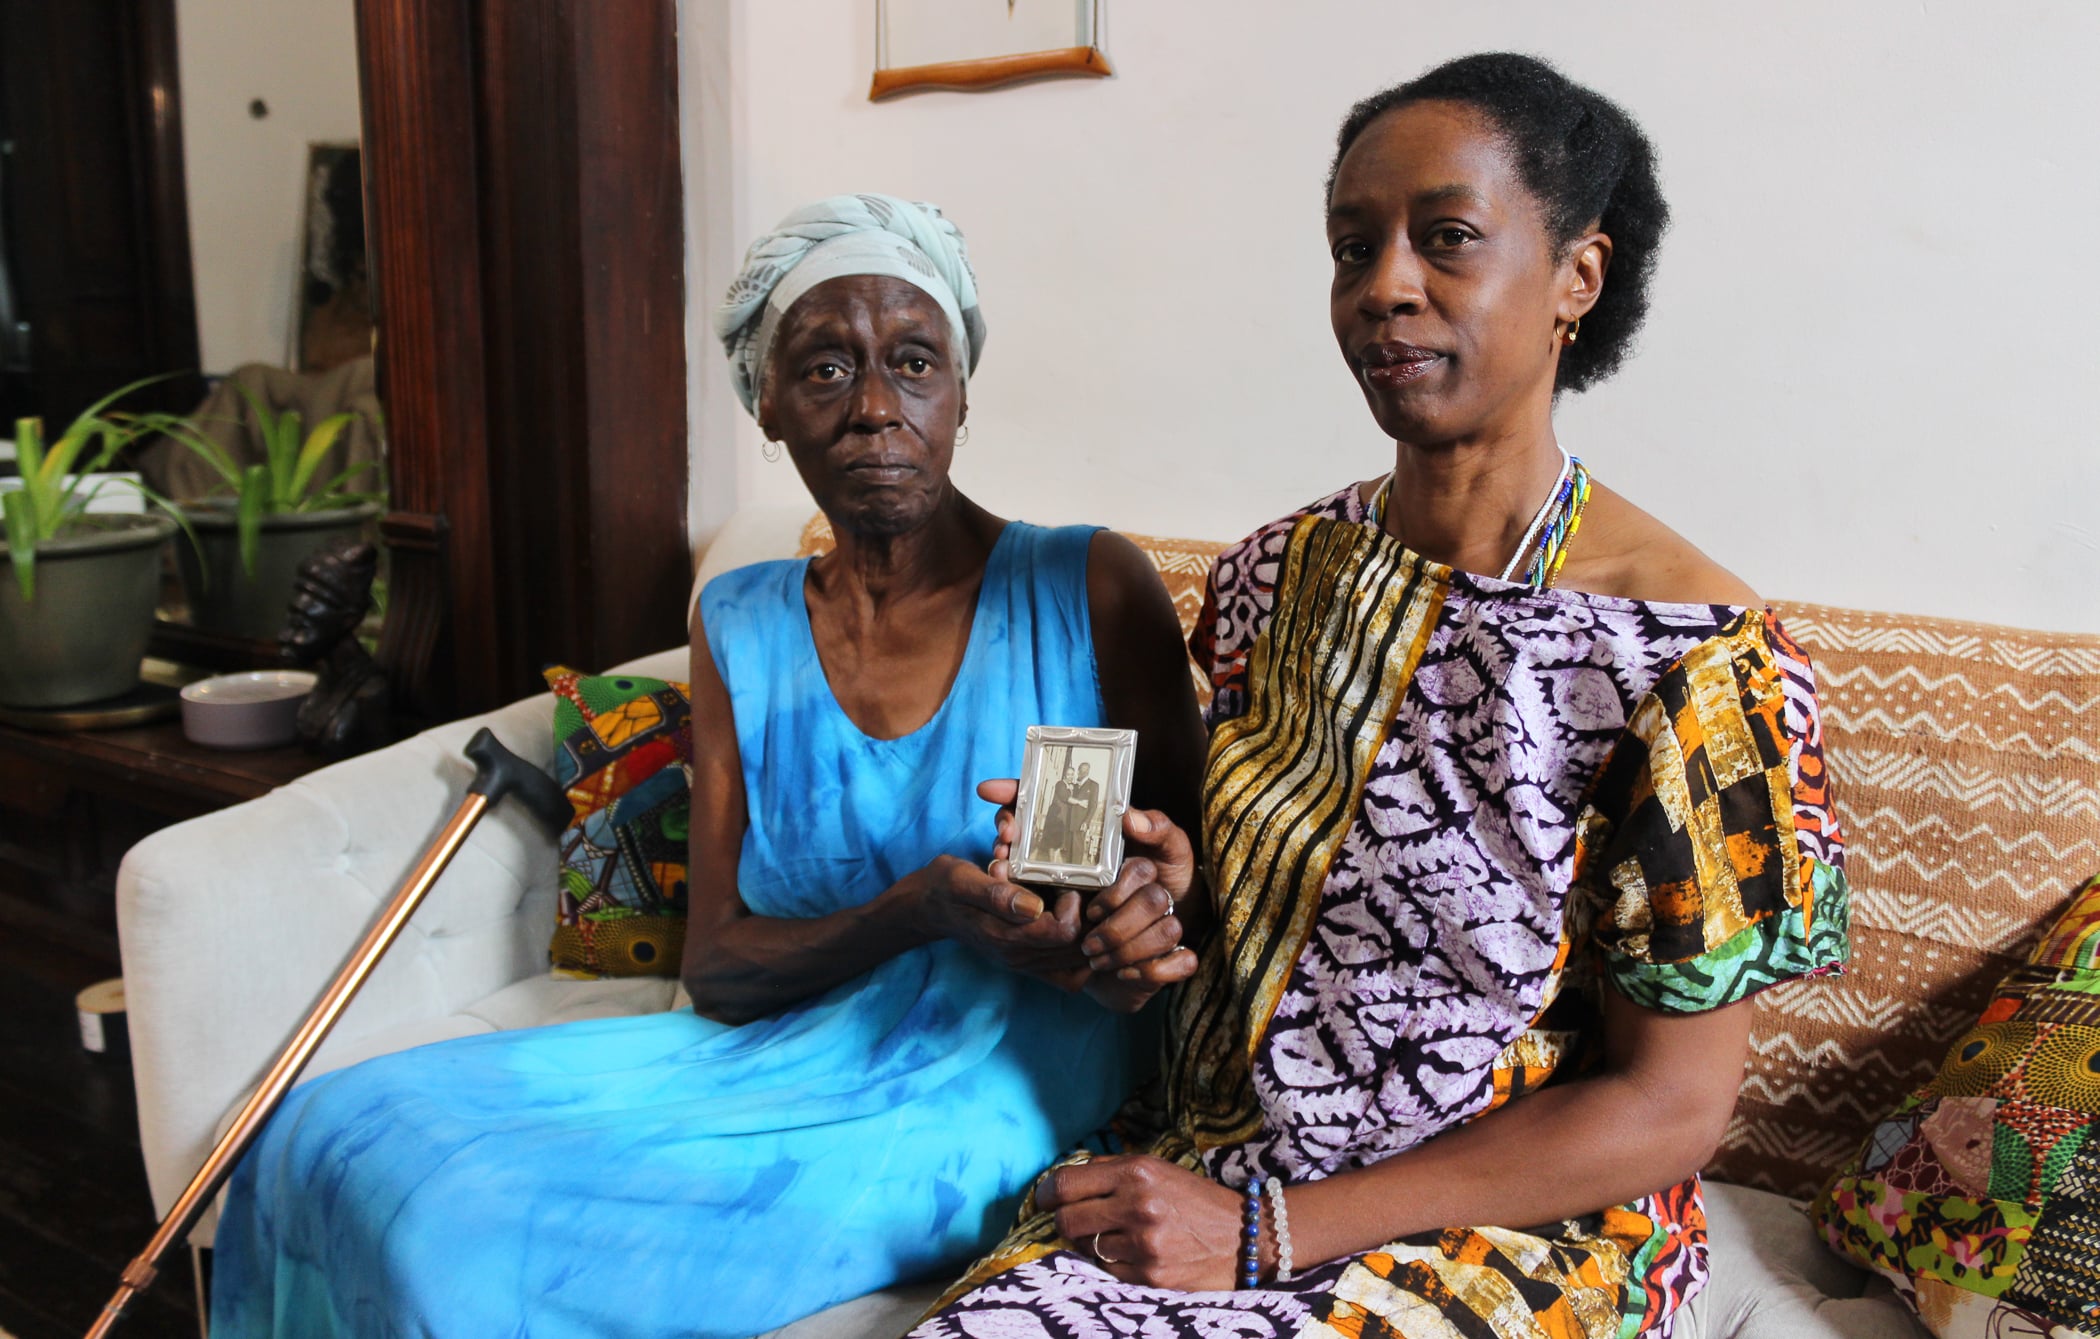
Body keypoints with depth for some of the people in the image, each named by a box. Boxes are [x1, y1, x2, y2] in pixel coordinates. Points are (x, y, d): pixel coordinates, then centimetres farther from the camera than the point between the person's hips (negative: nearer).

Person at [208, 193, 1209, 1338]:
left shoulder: (1090, 590, -4)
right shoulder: (737, 628, 7)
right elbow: (718, 967, 1)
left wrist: (1137, 907, -23)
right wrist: (922, 909, -19)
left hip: (995, 1102, -4)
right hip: (779, 1056, 4)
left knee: (483, 1232, -20)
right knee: (340, 1137, -11)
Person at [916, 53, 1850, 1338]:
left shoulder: (1691, 653, -15)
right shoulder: (1274, 576, 1)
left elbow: (1673, 1105, -12)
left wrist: (1267, 1231, -15)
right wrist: (1156, 884, -9)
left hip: (1513, 1232, -4)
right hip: (1207, 1167, 4)